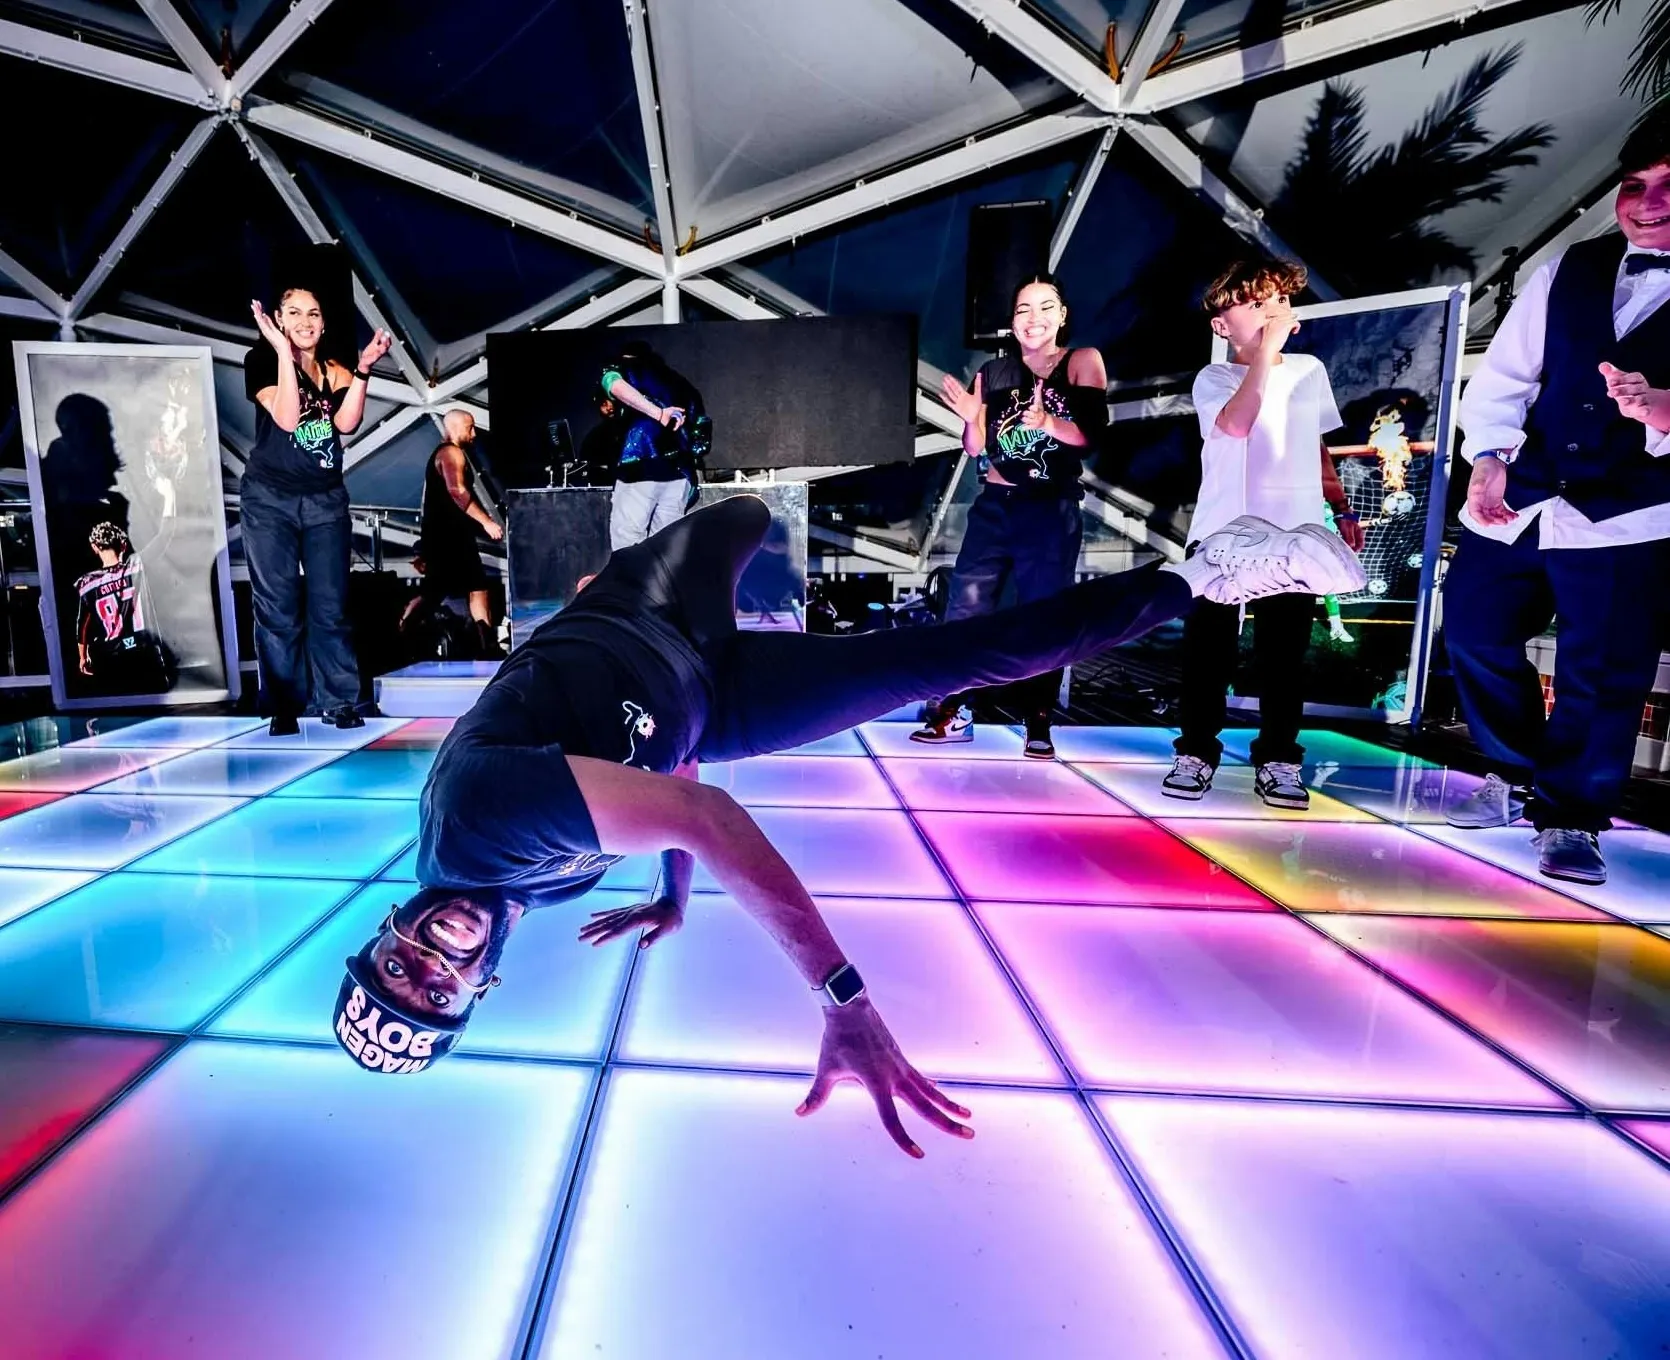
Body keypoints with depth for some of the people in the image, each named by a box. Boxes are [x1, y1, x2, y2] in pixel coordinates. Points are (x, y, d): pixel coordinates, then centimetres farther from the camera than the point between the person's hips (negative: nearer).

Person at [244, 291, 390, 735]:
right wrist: (284, 351, -16)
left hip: (326, 500, 2)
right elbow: (286, 417, -16)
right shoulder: (262, 361, 2)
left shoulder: (334, 371, 10)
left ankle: (338, 700, 7)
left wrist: (364, 368, -13)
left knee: (331, 605, 1)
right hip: (269, 499, -2)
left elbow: (347, 422, -9)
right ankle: (284, 707, 5)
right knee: (277, 607, -1)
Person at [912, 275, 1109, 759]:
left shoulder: (1081, 362, 0)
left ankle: (1038, 725, 9)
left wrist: (1047, 423, -29)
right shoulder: (994, 372, 8)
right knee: (964, 606, -2)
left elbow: (1091, 434, -12)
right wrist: (972, 419, -12)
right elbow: (975, 450, 8)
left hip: (1052, 513, -3)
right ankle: (955, 713, 8)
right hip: (994, 507, 3)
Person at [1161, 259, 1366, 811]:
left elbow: (1318, 447, 22)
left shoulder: (1310, 370, 15)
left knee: (1284, 653, 3)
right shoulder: (1214, 378, 2)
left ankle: (1278, 758, 12)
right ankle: (1196, 752, 8)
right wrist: (1266, 350, -16)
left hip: (1295, 537, 3)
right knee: (1208, 647, -1)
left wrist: (1343, 510, 19)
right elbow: (1236, 424, -20)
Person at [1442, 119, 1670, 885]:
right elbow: (1501, 376, 7)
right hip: (1519, 504, 4)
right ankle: (1517, 778, 29)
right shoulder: (1569, 272, 10)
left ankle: (1572, 818, 17)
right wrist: (1489, 457, -9)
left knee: (1602, 676, -2)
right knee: (1473, 634, 8)